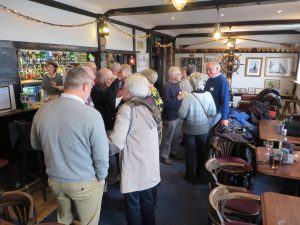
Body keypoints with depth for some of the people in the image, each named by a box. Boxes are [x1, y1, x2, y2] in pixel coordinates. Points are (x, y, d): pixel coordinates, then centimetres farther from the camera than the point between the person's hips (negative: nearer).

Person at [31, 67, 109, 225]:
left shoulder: (41, 112, -10)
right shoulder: (91, 114, -26)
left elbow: (35, 145, 6)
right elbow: (101, 155, -19)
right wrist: (101, 178, -2)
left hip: (55, 180, 5)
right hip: (85, 183, -4)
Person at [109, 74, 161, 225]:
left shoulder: (127, 108, -18)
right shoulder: (149, 107, 6)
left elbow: (116, 142, -27)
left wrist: (108, 150, -9)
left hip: (134, 167, -7)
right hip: (149, 164, 8)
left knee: (133, 204, 13)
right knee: (147, 199, 24)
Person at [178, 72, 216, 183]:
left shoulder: (188, 97, -22)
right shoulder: (208, 95, -11)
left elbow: (182, 115, -19)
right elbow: (213, 113, -5)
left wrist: (183, 100, -2)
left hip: (190, 129, -3)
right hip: (204, 128, 3)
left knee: (190, 153, 13)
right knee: (202, 152, 19)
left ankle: (191, 177, 27)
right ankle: (201, 176, 34)